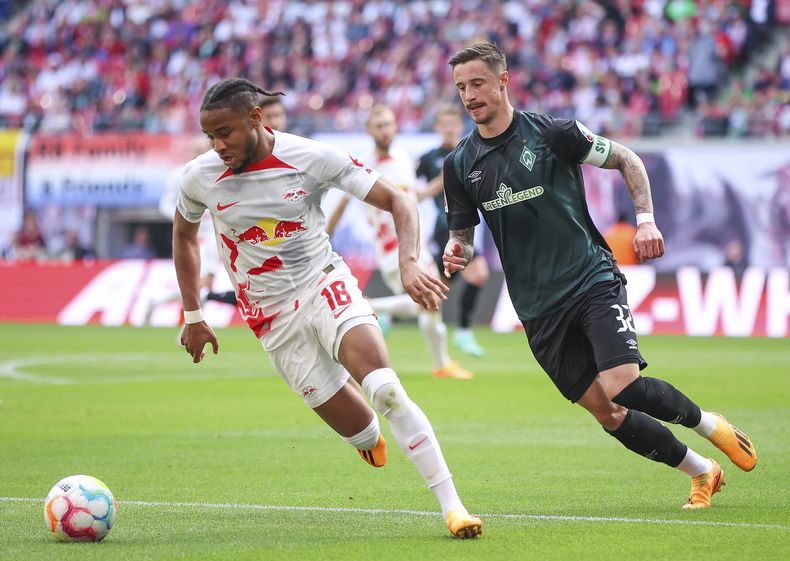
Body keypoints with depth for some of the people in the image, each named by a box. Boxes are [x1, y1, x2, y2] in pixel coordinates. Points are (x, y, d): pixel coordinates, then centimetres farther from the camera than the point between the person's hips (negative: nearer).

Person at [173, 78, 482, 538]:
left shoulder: (313, 157, -15)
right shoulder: (200, 177, -7)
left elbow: (396, 201, -10)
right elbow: (184, 234, 16)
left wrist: (409, 263, -28)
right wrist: (193, 316, 15)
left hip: (325, 285, -2)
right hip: (274, 318, 2)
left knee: (385, 390, -26)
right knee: (360, 430, -3)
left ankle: (452, 504, -22)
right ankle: (371, 436, 36)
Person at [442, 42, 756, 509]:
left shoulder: (550, 133, -6)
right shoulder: (460, 164, 4)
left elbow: (628, 160, 5)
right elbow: (462, 234, 15)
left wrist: (646, 220, -7)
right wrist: (457, 254, -9)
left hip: (593, 281, -4)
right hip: (539, 308, 4)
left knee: (622, 386, -22)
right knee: (606, 413, -2)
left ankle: (710, 424, 6)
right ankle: (701, 472, 16)